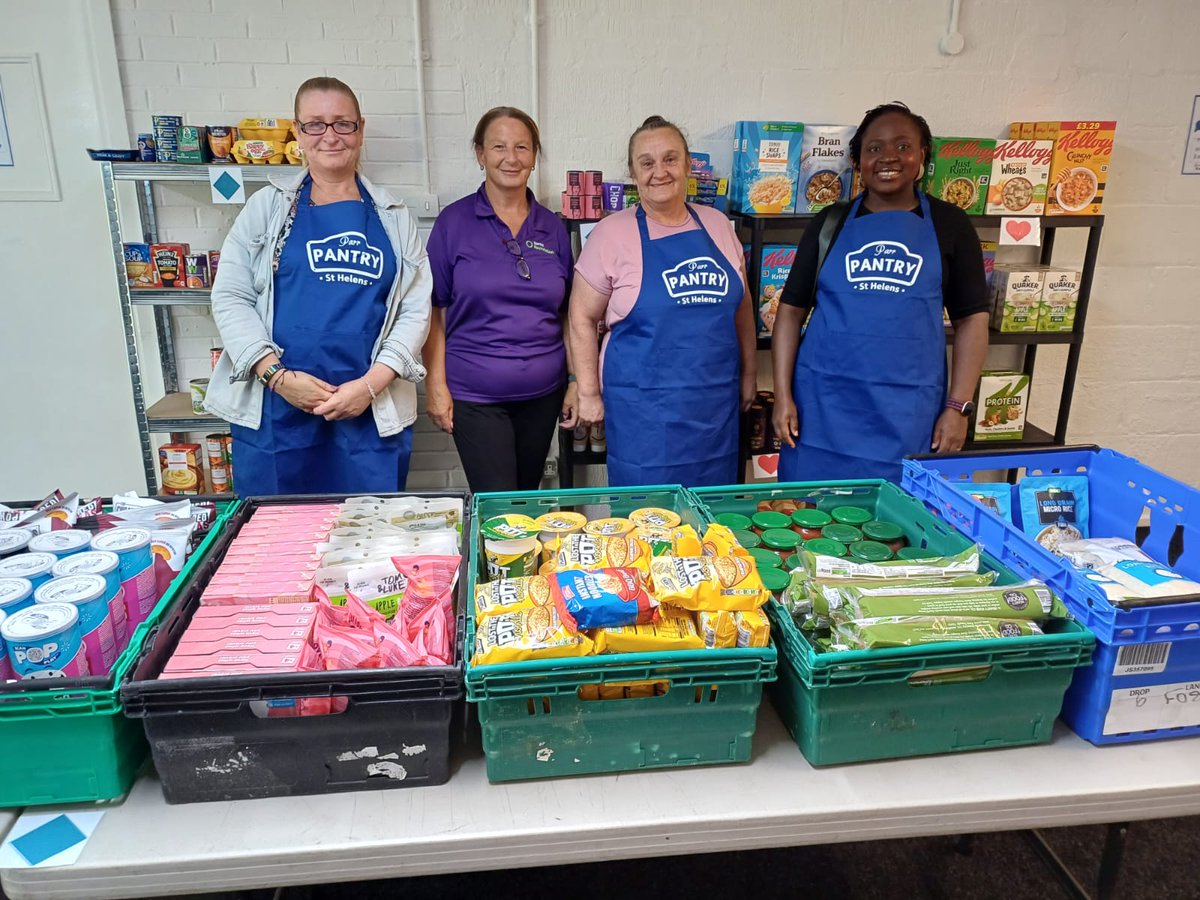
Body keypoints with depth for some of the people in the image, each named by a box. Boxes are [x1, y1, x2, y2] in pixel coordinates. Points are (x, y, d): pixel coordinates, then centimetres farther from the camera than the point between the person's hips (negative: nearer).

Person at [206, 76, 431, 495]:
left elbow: (415, 309, 4)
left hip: (372, 411, 1)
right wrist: (277, 376, -10)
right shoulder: (269, 206, 8)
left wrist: (371, 383, -9)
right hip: (274, 407, 0)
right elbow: (230, 298, 4)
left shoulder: (392, 217, 10)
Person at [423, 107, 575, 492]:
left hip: (542, 394, 4)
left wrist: (576, 380, 6)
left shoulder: (553, 228, 7)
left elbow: (567, 313, 11)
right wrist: (436, 384, -8)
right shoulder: (454, 221, -3)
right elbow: (435, 311, -2)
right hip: (475, 397, -3)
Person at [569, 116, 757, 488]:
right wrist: (589, 393, -4)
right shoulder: (612, 233, -5)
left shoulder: (716, 224, 7)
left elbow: (741, 307, 15)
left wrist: (748, 375, 16)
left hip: (716, 402, 4)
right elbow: (582, 319, -2)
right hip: (644, 408, -4)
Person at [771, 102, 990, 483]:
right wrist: (782, 396, -2)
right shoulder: (830, 222, 7)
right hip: (823, 403, 1)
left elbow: (971, 319, 6)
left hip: (908, 413, 0)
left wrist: (958, 407, -2)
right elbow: (792, 310, 5)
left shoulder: (949, 224, 6)